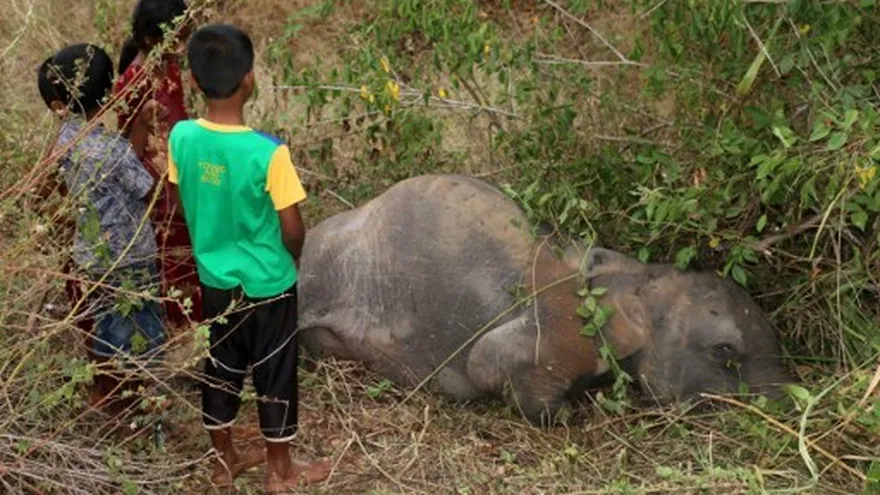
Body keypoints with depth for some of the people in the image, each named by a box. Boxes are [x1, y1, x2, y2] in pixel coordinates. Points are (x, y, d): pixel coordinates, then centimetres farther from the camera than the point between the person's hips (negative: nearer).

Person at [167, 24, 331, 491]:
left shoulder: (181, 137, -13)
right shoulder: (267, 152, -28)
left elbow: (183, 206, 2)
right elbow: (292, 230, -19)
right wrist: (294, 260, 4)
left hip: (213, 278, 5)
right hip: (267, 284, -5)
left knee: (220, 369, 21)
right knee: (274, 374, 14)